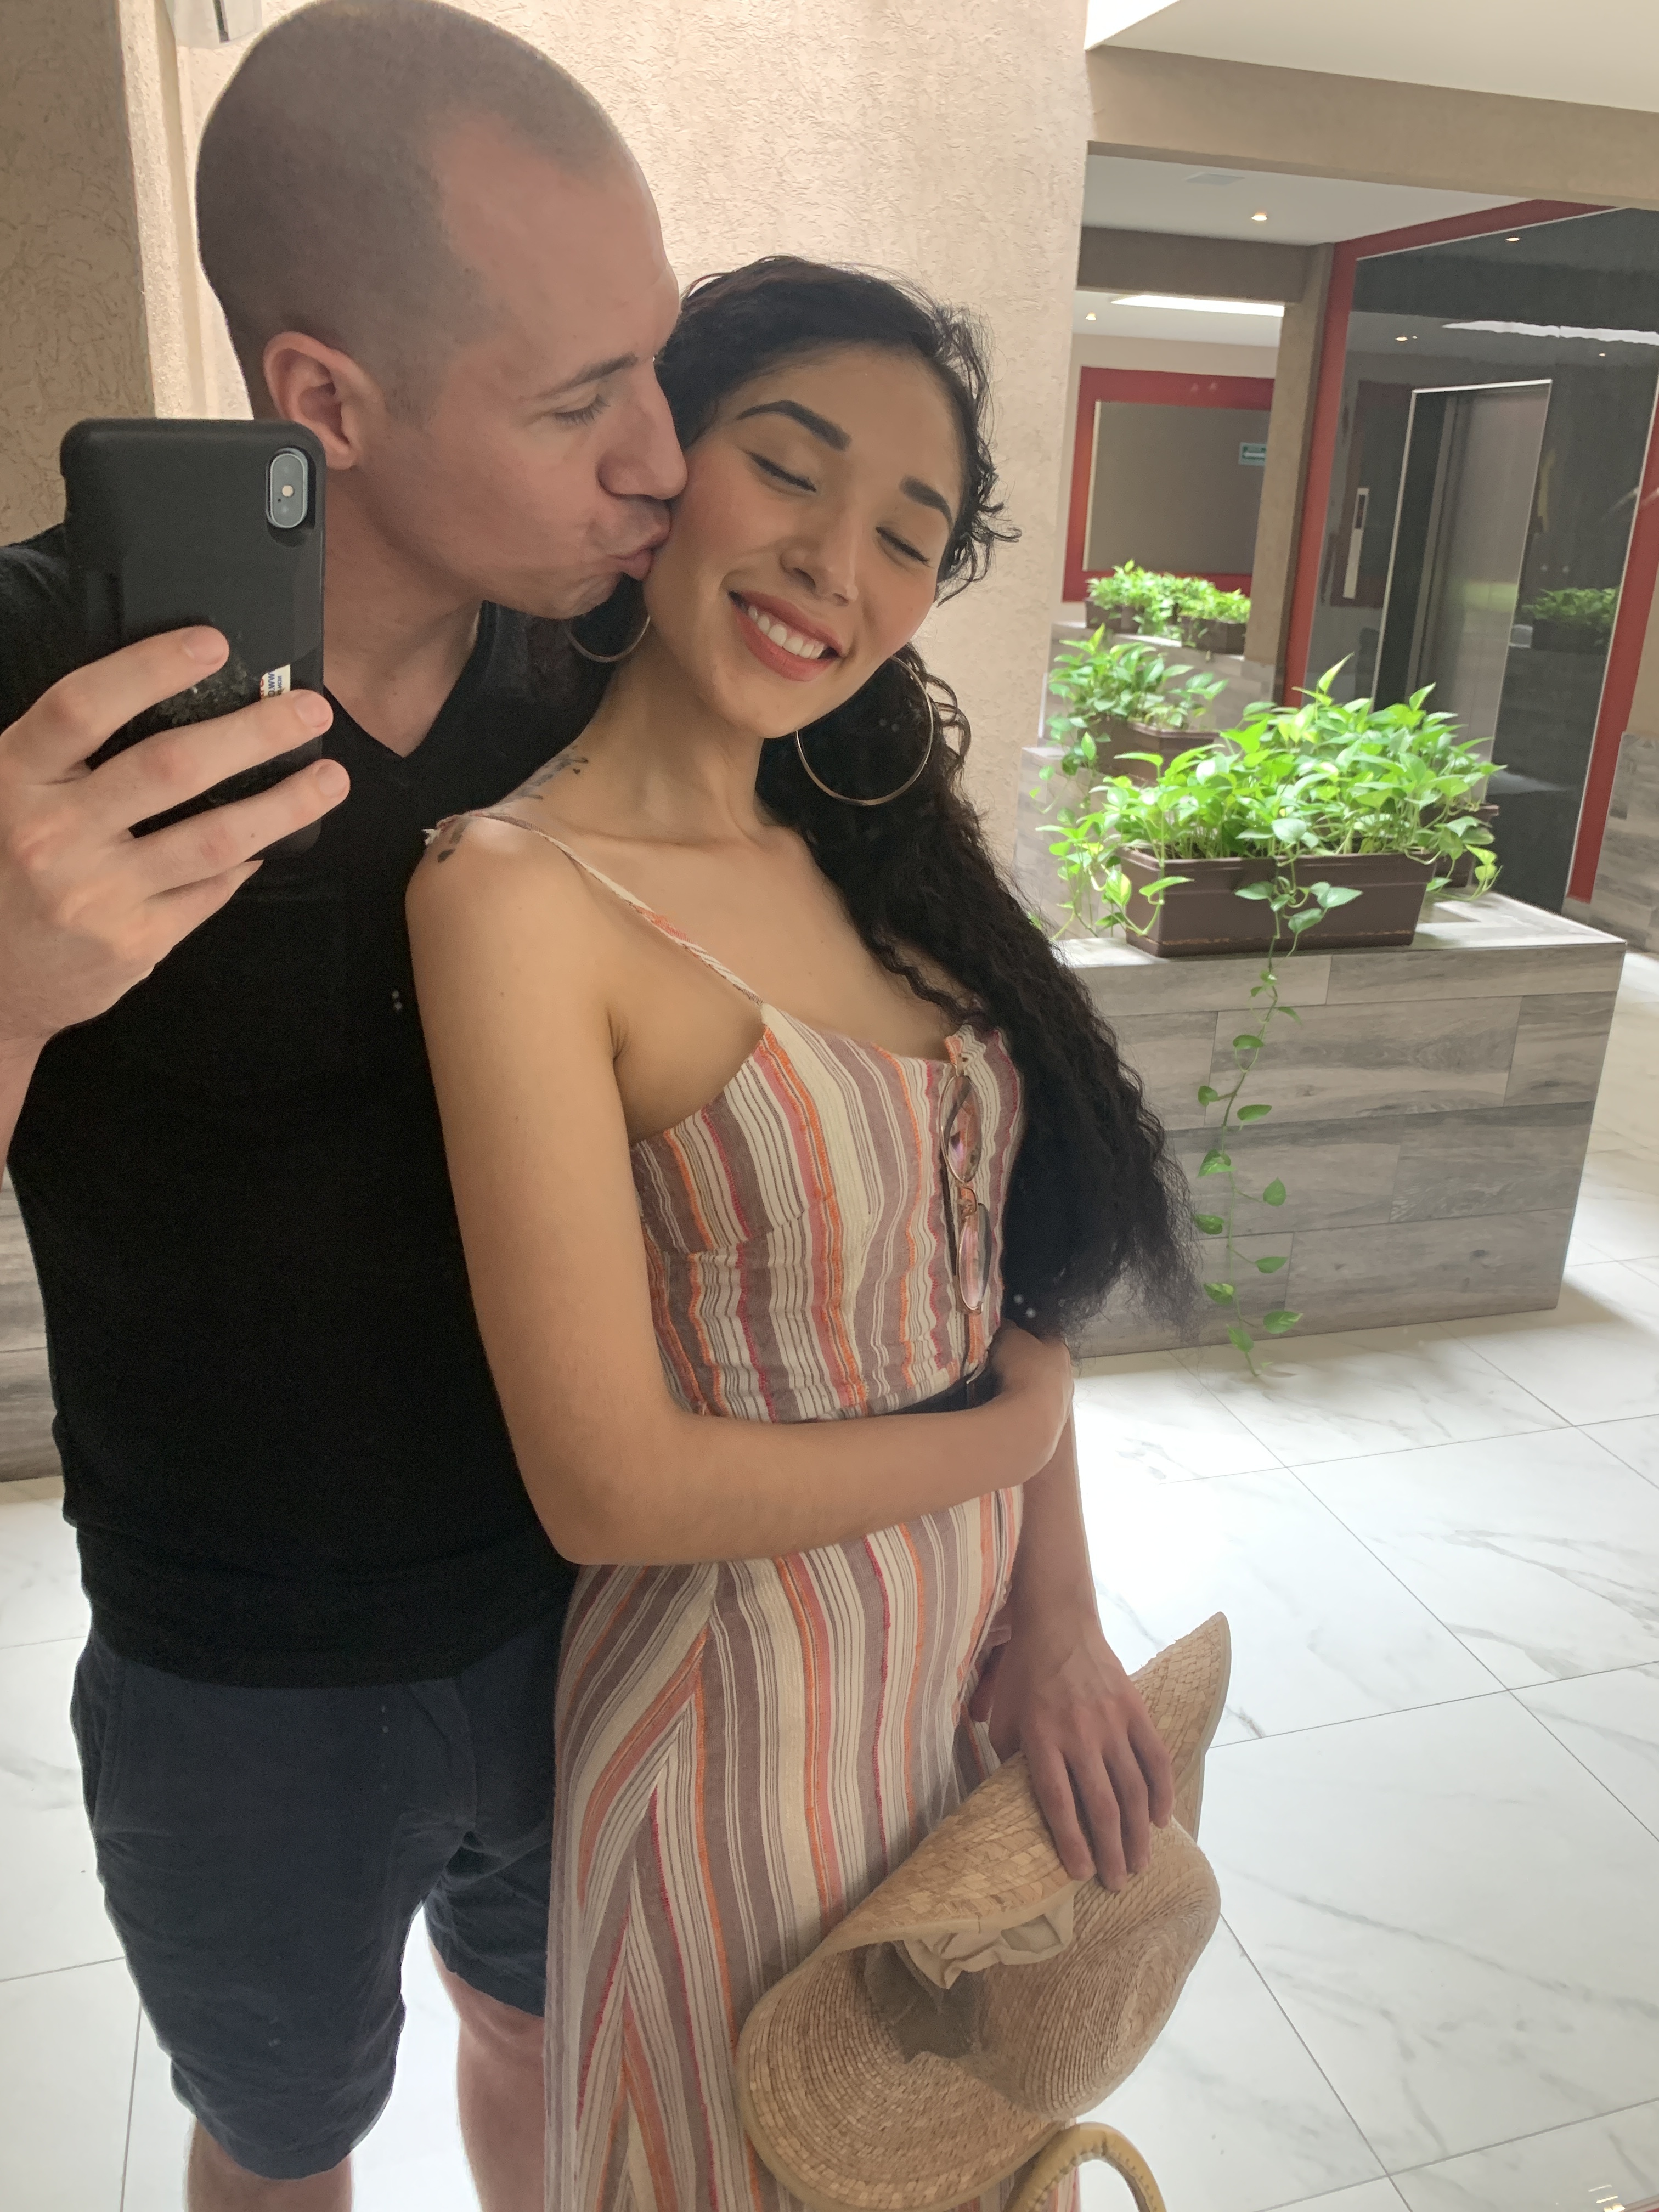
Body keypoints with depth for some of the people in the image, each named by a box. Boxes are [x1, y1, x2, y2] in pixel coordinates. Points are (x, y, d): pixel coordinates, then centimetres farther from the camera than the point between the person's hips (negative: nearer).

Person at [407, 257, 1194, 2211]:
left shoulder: (862, 860, -1)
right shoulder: (518, 892, -22)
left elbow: (1008, 1263, 3)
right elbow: (613, 1487, -24)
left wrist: (1059, 1611, -6)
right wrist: (1020, 1438, -12)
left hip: (981, 1654, 6)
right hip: (746, 1690, -6)